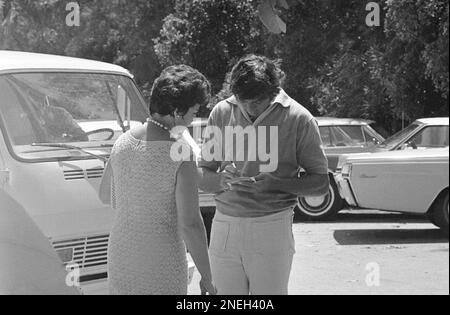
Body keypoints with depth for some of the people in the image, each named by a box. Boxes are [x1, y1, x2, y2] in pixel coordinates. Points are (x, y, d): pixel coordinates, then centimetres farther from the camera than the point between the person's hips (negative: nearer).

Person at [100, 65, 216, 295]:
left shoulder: (123, 142, 0)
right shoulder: (180, 156, -19)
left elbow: (106, 196, 15)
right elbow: (190, 223, -21)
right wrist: (206, 278, -12)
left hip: (121, 252, 6)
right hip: (162, 260, -6)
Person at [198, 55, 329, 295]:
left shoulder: (299, 119, -3)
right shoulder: (222, 112, 5)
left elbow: (321, 183, 0)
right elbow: (202, 177, 9)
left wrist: (275, 183, -16)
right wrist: (222, 180, -15)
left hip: (272, 228, -3)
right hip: (224, 227, 3)